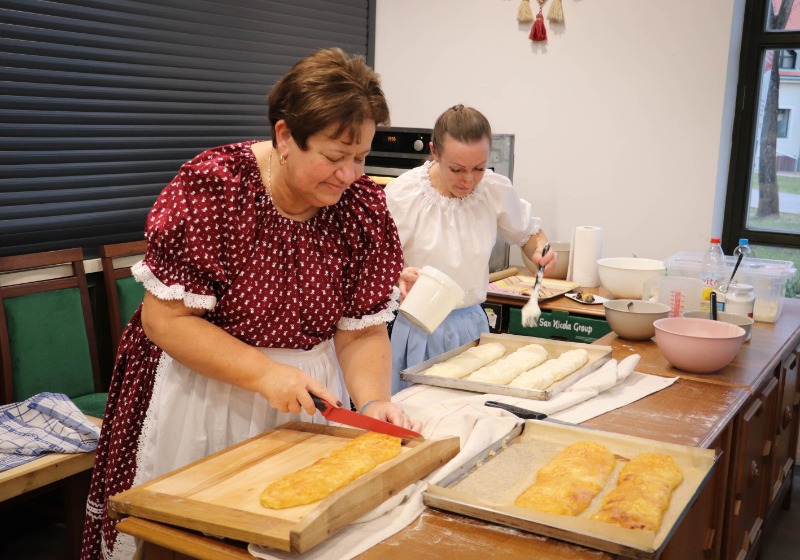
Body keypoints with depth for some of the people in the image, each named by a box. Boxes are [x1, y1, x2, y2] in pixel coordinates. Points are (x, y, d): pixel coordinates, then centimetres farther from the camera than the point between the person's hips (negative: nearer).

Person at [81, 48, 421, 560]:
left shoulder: (365, 207, -9)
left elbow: (362, 331, -5)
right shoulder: (211, 188, -21)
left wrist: (373, 402, -22)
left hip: (307, 397, 4)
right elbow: (164, 319, -20)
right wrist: (267, 374, -26)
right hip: (201, 393, -3)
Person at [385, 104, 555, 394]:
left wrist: (540, 250, -8)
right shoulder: (401, 194, -14)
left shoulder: (496, 189, -3)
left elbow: (528, 232, 15)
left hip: (471, 325, 3)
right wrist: (399, 277, -32)